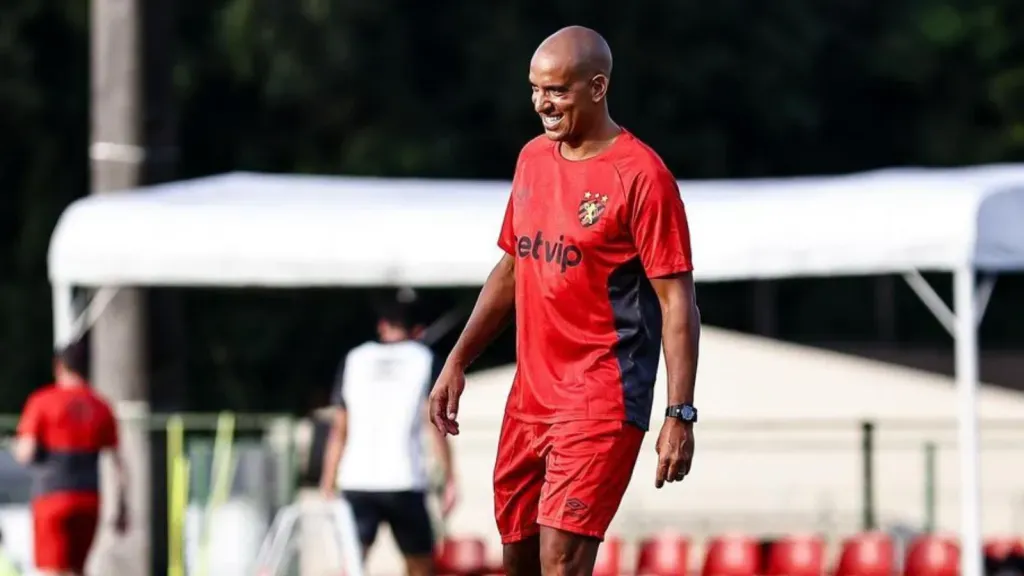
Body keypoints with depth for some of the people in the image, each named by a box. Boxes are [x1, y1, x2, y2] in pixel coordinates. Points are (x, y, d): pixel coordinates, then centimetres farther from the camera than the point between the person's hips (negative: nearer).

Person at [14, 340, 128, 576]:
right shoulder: (101, 408, 8)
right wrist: (122, 508, 12)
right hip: (89, 500, 4)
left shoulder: (43, 402, -3)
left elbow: (25, 453, -9)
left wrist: (18, 447, 15)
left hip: (52, 496, -4)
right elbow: (119, 463, 6)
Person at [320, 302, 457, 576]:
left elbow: (339, 430, 12)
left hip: (356, 480, 2)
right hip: (405, 481, -2)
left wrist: (328, 484, 14)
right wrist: (449, 479, -3)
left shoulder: (354, 360, 14)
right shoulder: (423, 358, 7)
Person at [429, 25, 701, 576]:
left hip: (601, 400, -8)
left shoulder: (640, 175, -12)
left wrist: (680, 415, -18)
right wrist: (458, 362, 17)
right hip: (529, 397, 8)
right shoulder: (532, 159, 11)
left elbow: (677, 301, -13)